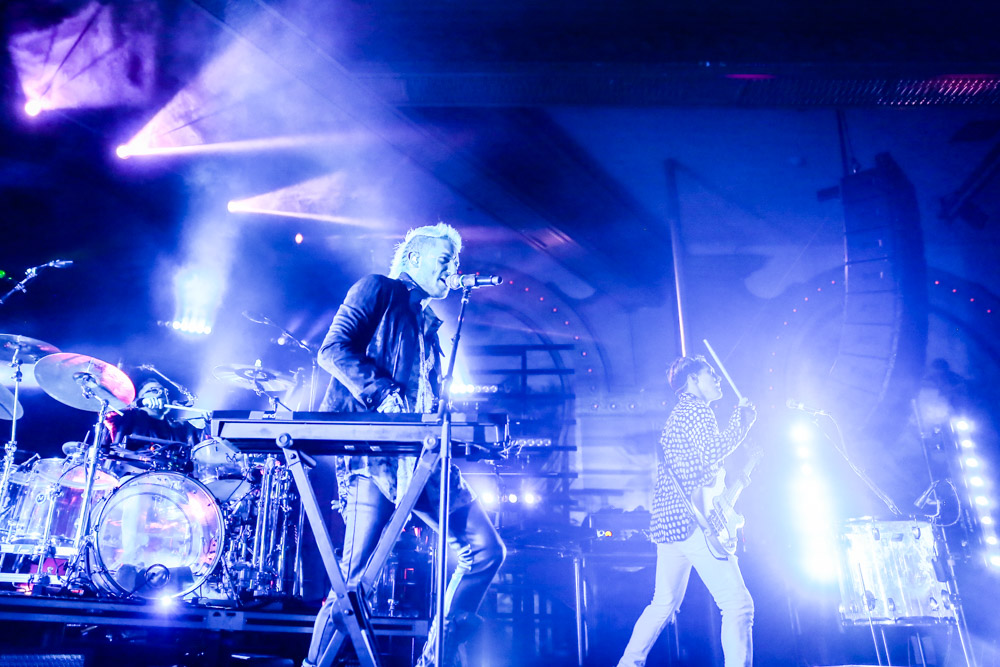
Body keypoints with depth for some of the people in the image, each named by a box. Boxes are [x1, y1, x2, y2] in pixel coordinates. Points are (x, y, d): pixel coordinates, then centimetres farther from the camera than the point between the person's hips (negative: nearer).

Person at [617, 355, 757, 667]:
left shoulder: (677, 414, 25)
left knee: (663, 604, 18)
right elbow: (712, 453, -18)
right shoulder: (696, 409, -4)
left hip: (666, 522, 10)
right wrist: (741, 420, -6)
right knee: (738, 604, -9)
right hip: (693, 519, -10)